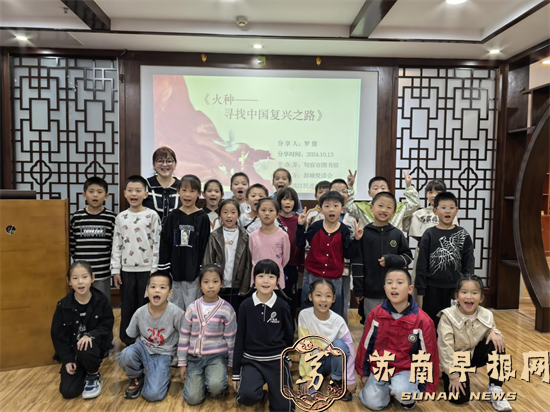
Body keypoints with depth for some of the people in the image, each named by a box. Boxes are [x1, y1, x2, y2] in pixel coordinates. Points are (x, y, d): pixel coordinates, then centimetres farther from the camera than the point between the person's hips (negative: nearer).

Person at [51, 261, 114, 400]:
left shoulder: (101, 300, -11)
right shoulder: (63, 305, -9)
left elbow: (107, 325, -8)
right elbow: (57, 334, -2)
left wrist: (90, 335, -28)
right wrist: (67, 359, -6)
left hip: (95, 344, -2)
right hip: (72, 349, 2)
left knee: (85, 352, -38)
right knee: (68, 391, -9)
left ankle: (94, 377, -4)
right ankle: (83, 372, 25)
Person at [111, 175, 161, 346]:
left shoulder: (152, 216, -4)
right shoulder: (121, 217, 5)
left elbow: (156, 244, -5)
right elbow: (116, 245, 7)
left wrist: (154, 270, -7)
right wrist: (115, 270, 4)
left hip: (146, 269, -3)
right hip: (126, 269, 3)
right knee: (127, 307, 10)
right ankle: (128, 342, 25)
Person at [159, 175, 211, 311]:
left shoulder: (202, 218, -4)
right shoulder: (173, 217, 2)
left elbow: (205, 246, -4)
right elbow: (164, 244, 3)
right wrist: (163, 271, 0)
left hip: (194, 272, -2)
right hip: (175, 271, 3)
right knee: (176, 306, 13)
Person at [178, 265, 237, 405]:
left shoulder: (227, 309, -8)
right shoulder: (192, 308, -3)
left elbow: (231, 339, -1)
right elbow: (184, 337, 3)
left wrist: (231, 364, 5)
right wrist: (182, 363, 4)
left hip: (216, 356, -2)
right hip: (194, 358, 2)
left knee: (215, 386, -29)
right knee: (193, 398, -10)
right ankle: (202, 378, 20)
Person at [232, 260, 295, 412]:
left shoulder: (282, 306, -7)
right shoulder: (245, 306, -6)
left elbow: (289, 335, 6)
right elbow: (239, 339, -1)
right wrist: (236, 373, 1)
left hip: (277, 360, 0)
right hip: (251, 360, 0)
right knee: (247, 396, -24)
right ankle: (259, 391, 7)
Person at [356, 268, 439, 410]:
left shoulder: (422, 320, -17)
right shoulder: (375, 314, -10)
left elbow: (429, 355, -6)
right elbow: (366, 345, 3)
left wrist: (427, 388, 0)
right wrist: (363, 373, 11)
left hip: (405, 369, -2)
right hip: (379, 367, 2)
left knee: (402, 392, -31)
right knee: (372, 403, -13)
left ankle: (410, 395, 6)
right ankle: (388, 387, 18)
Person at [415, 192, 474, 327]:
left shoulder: (463, 235, 1)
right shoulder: (429, 234, -3)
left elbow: (468, 264, 3)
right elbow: (421, 265, -3)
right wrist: (420, 291, -6)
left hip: (455, 289, 1)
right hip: (432, 288, -1)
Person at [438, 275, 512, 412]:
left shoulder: (486, 315, -11)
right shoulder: (448, 316, -23)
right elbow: (446, 348, -22)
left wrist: (494, 332, -21)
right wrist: (453, 375, -21)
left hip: (474, 355, 4)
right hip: (454, 360, -4)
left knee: (497, 343, -22)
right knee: (460, 397, -20)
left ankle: (495, 388, -8)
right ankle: (447, 376, 15)